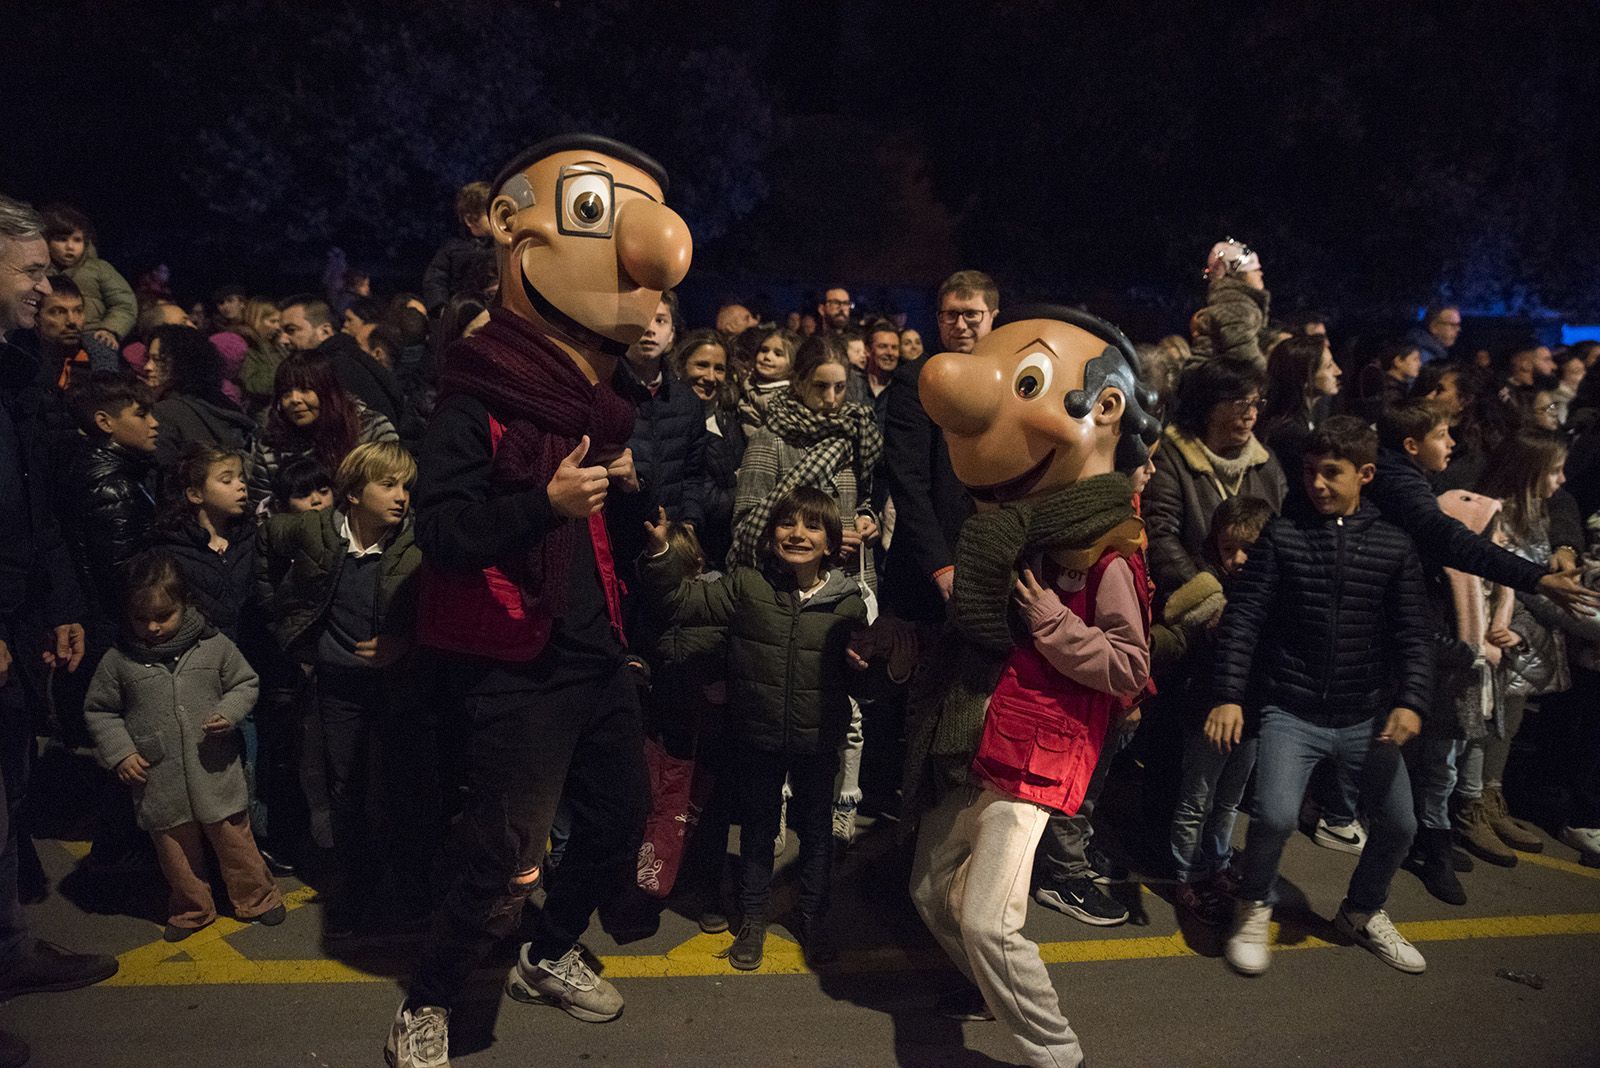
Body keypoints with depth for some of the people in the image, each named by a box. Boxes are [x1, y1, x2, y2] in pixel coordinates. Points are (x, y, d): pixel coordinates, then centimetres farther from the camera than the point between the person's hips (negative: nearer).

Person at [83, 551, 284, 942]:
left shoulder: (214, 646, -7)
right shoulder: (119, 660, -5)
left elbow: (245, 684, 4)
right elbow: (98, 710, 6)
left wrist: (229, 712, -15)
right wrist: (119, 752, -5)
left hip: (215, 772, -1)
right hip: (160, 781, 1)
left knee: (234, 840, 12)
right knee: (176, 851, 16)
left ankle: (256, 898, 32)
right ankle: (192, 909, 37)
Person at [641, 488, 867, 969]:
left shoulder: (847, 600, -6)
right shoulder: (747, 584, -9)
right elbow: (686, 602, -10)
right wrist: (659, 553, -21)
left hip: (818, 740, 1)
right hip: (759, 736, 0)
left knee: (816, 830, 17)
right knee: (757, 828, 17)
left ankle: (813, 919, 39)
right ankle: (753, 918, 37)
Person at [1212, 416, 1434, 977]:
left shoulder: (1394, 545, 3)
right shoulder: (1283, 535, -4)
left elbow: (1414, 634, 3)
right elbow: (1242, 619, -6)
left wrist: (1411, 701, -13)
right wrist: (1229, 695, -14)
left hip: (1367, 716, 3)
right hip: (1291, 713, -3)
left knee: (1398, 823, 4)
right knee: (1276, 815, -20)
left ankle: (1363, 912, 35)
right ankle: (1253, 907, 10)